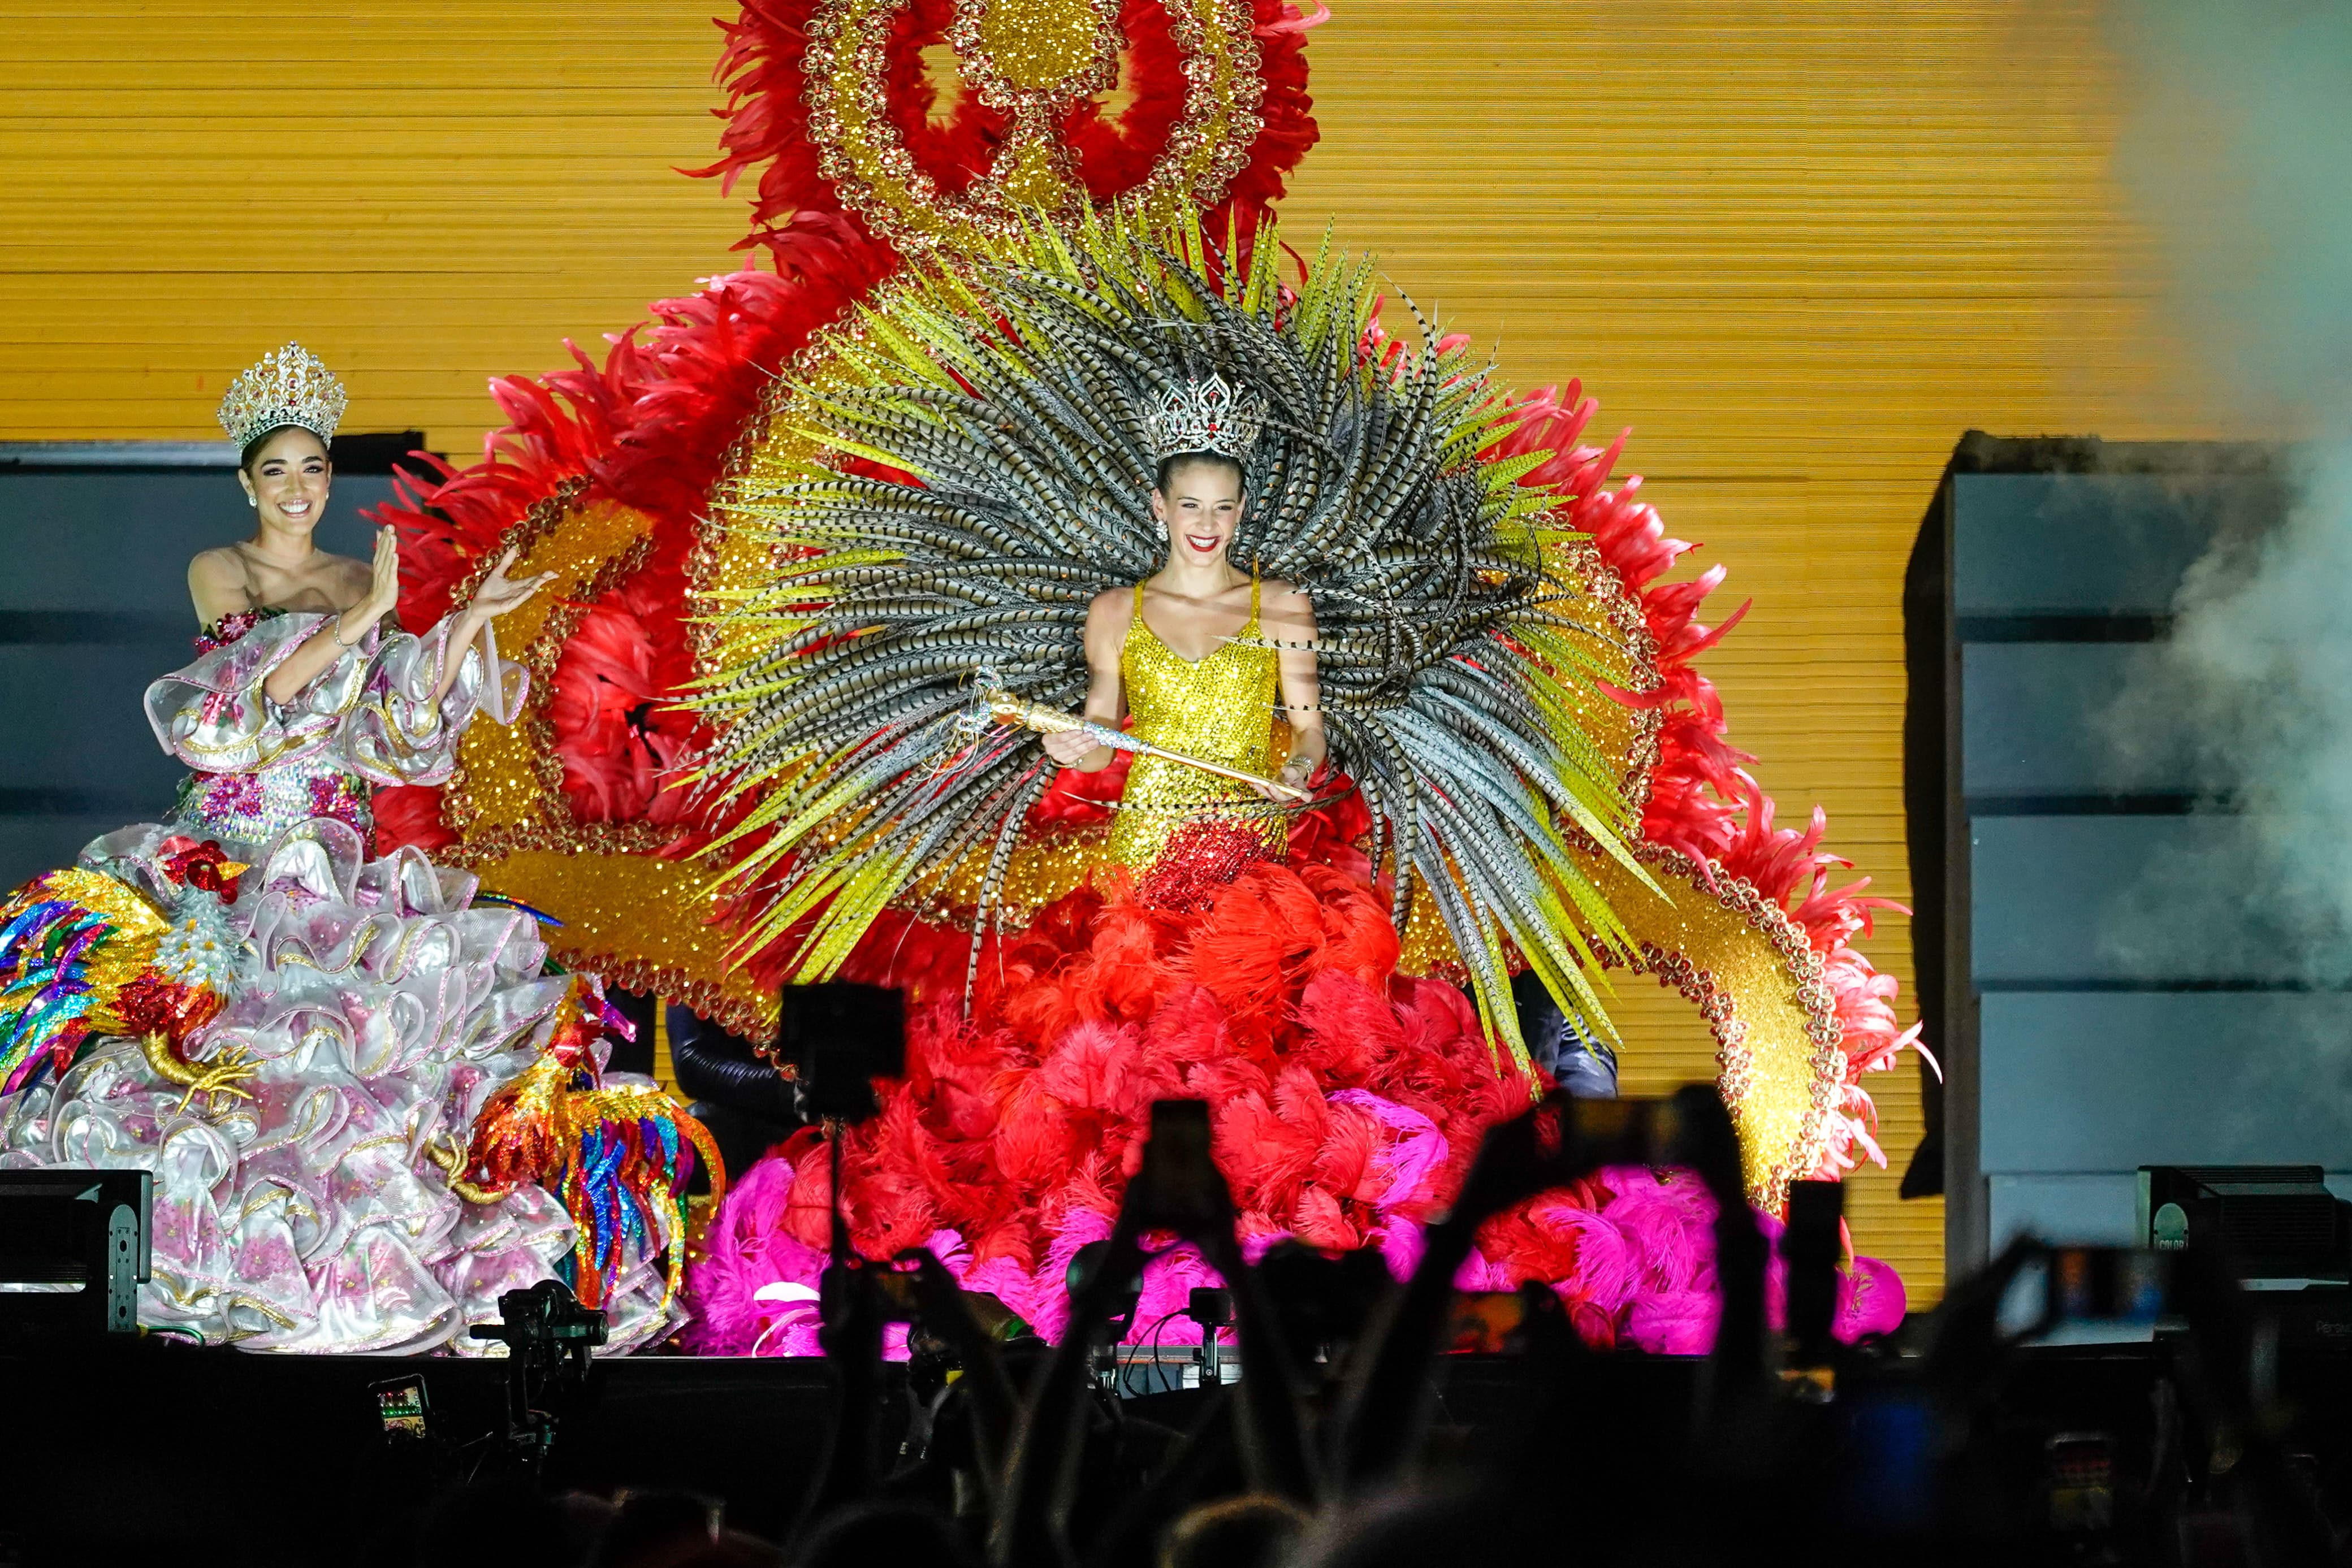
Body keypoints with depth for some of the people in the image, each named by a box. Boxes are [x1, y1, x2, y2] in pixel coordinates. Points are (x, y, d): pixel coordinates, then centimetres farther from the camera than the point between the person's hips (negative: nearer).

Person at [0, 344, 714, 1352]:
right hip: (229, 848, -3)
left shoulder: (363, 583, 14)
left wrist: (466, 626, -4)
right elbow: (257, 688, -13)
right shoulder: (218, 573, 3)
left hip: (334, 853, 3)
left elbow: (403, 725, 6)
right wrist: (367, 616, -16)